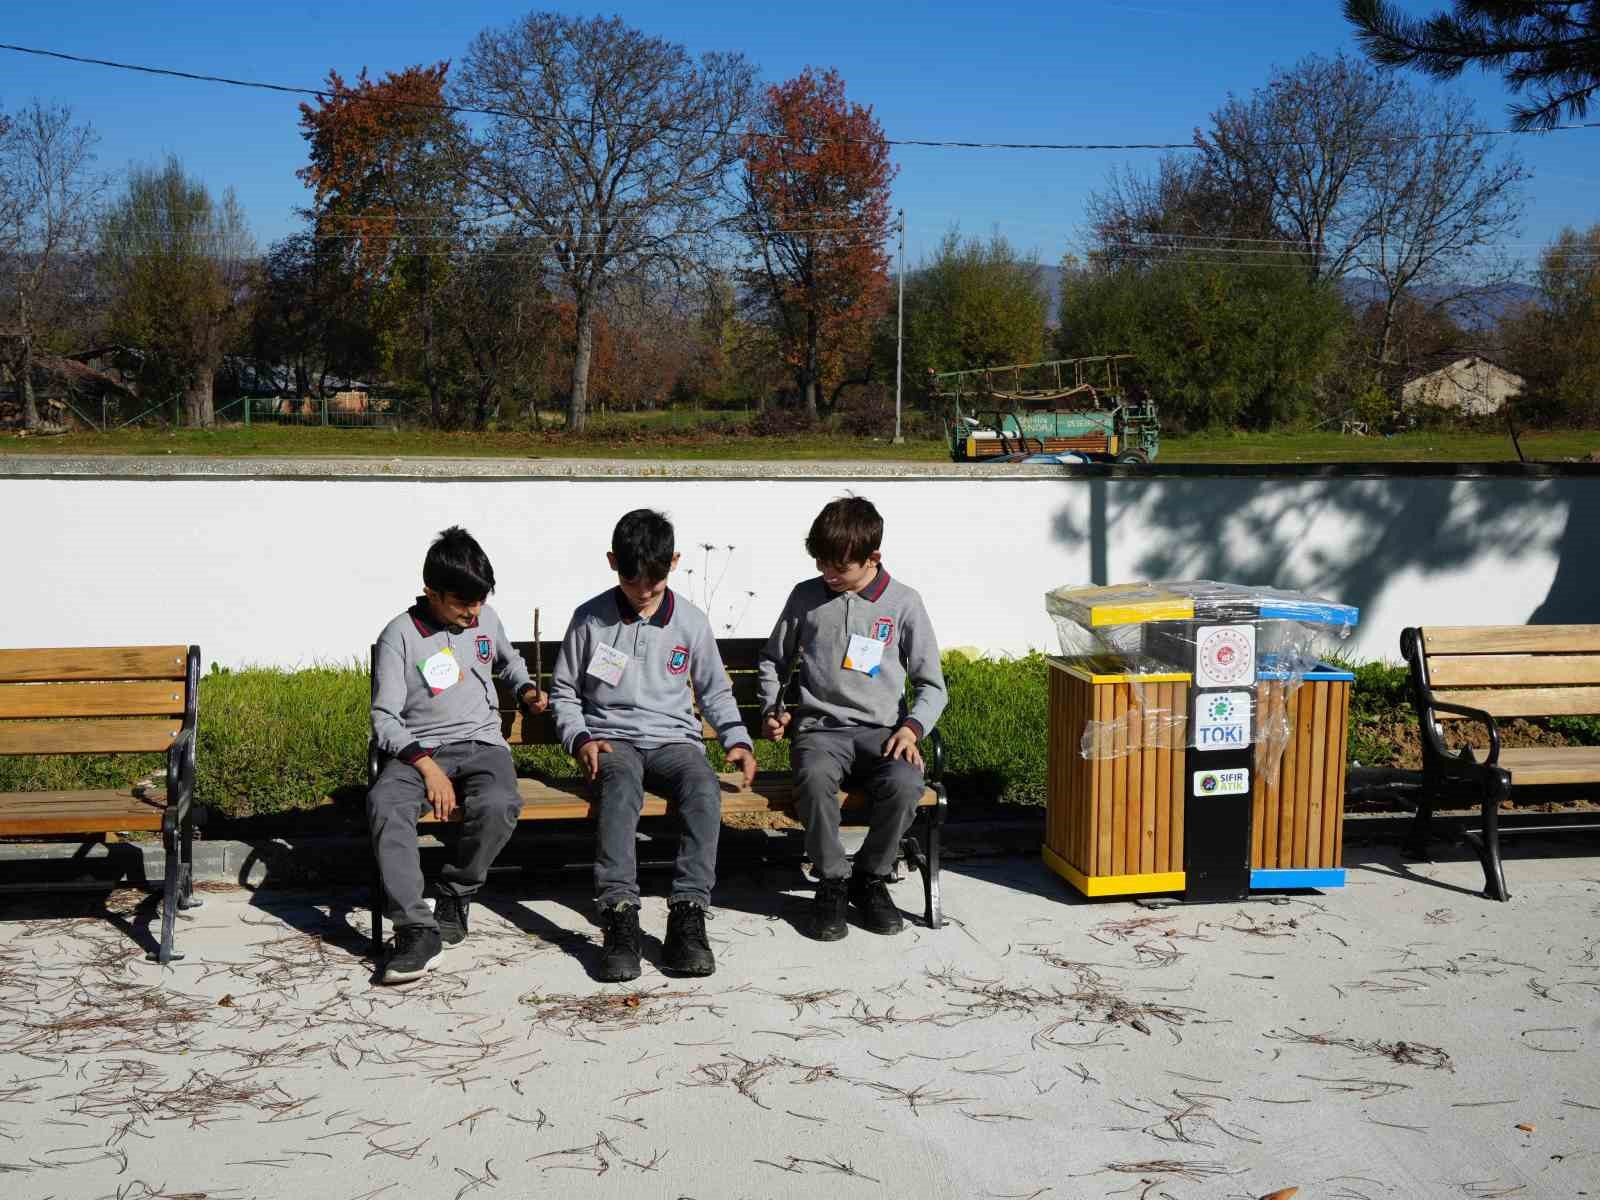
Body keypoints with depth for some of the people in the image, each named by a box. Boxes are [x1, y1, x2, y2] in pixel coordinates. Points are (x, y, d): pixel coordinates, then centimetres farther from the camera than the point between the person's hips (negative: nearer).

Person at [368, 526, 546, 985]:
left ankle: (455, 894, -7)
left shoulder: (486, 619, 10)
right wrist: (428, 767, -22)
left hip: (482, 744, 2)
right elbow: (385, 719, -8)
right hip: (417, 749, -2)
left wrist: (526, 688, 12)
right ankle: (417, 929, -35)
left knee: (497, 806, -33)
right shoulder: (400, 636, -4)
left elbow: (508, 659, 34)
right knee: (383, 804, -36)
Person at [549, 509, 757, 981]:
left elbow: (715, 691, 20)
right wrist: (580, 739, -4)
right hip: (612, 741, -1)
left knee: (704, 787, -34)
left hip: (674, 740, 1)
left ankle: (687, 916, -37)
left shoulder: (691, 622, 9)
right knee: (622, 784, -38)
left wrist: (737, 739, 5)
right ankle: (619, 916, -45)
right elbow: (563, 692, 14)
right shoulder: (590, 619, 5)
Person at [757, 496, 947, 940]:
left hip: (881, 729, 0)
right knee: (814, 778, -35)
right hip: (820, 728, 0)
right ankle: (833, 882, -14)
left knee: (905, 783, -33)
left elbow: (932, 685, 8)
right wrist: (771, 707, 7)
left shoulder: (903, 603, 5)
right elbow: (773, 660, 24)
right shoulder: (805, 597, 9)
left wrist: (912, 727, -10)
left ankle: (872, 878, -7)